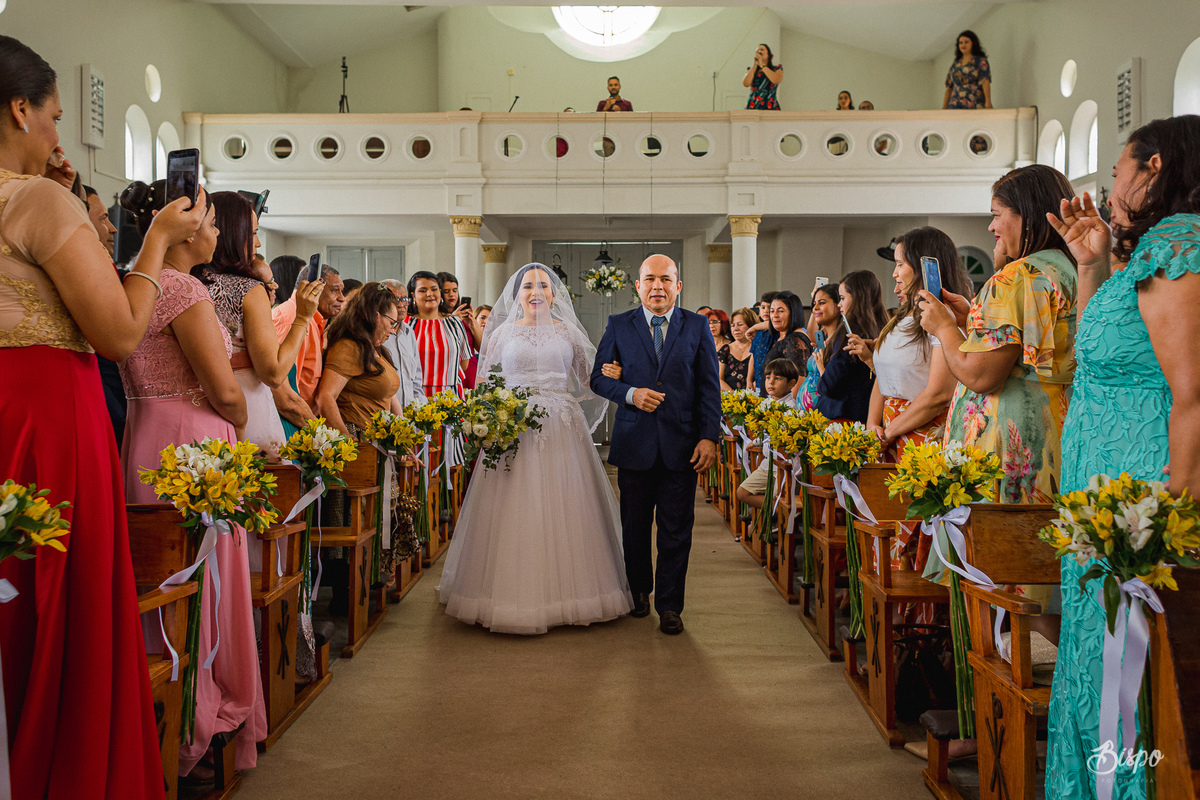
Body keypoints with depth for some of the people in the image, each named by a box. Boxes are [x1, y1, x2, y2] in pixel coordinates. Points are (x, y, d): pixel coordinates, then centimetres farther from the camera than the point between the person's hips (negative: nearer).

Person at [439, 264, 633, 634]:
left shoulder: (568, 332, 11)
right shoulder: (502, 333, 9)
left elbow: (590, 379, 14)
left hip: (561, 430, 1)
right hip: (514, 430, -1)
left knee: (562, 510, 0)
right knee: (514, 513, -4)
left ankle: (567, 592, 10)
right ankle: (516, 594, 5)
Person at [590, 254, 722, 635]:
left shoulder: (697, 327, 5)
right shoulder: (618, 326, 6)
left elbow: (709, 386, 4)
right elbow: (598, 377, 5)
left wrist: (709, 437, -5)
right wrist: (630, 394, -13)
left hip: (681, 445, 0)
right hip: (634, 444, 0)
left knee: (676, 530, 3)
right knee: (634, 526, 11)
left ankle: (669, 606, 16)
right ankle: (639, 591, 32)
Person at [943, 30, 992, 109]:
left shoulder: (980, 61, 5)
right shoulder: (955, 64, 19)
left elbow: (985, 81, -8)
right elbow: (949, 87, 19)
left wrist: (988, 101, -21)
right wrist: (944, 108, 12)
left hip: (974, 106, -4)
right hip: (955, 107, 4)